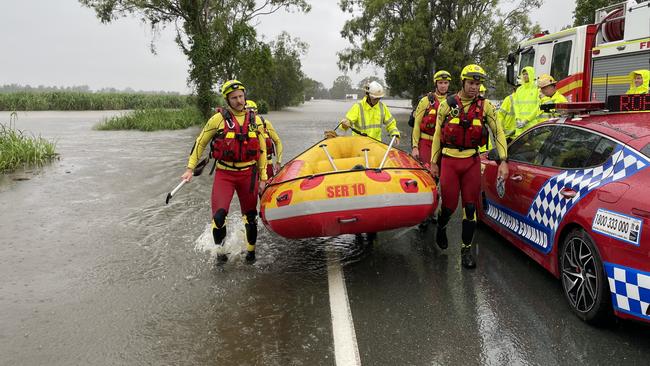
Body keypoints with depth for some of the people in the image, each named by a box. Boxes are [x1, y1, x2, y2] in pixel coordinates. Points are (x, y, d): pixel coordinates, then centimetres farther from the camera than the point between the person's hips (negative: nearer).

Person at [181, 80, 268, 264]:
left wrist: (262, 178, 9)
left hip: (248, 174, 2)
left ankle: (251, 250, 31)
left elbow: (262, 150, 11)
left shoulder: (255, 120, 4)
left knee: (250, 216, 10)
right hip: (224, 174, -2)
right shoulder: (218, 119, -5)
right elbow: (200, 143, 5)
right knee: (219, 214, -13)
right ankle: (220, 250, 11)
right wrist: (190, 168, 0)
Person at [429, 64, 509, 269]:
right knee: (449, 203, 2)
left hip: (472, 161, 1)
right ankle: (441, 228, 36)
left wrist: (504, 161, -10)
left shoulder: (485, 106, 1)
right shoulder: (447, 105, 0)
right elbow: (437, 135, 6)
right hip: (449, 160, -1)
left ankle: (466, 249, 12)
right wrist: (434, 162, 6)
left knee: (470, 205, 1)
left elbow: (498, 132, -1)